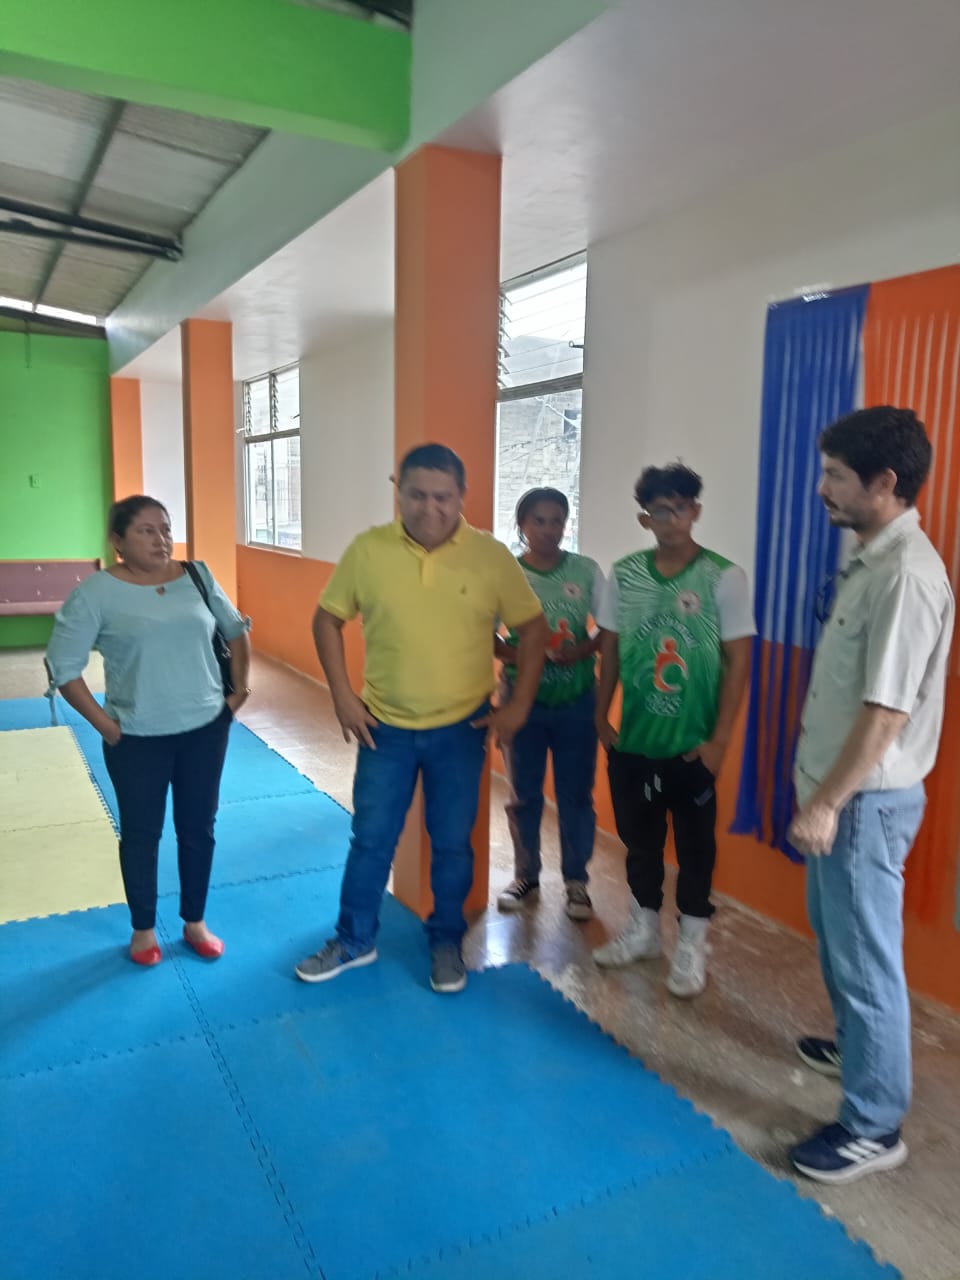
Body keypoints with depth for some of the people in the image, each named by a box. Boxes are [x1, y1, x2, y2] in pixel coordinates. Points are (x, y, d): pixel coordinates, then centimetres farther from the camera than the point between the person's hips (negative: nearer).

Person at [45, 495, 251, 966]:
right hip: (138, 738, -3)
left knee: (198, 828, 13)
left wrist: (239, 690, 5)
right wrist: (103, 723, -10)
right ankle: (144, 929, 32)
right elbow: (62, 666, -8)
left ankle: (195, 922, 32)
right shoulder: (96, 592, -10)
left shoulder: (198, 576, 0)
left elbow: (236, 631, 12)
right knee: (141, 834, 12)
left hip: (206, 727, 3)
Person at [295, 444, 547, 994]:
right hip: (385, 727, 1)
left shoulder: (491, 555, -10)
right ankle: (354, 941, 32)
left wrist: (519, 705, -5)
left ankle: (447, 943, 33)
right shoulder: (367, 550, -9)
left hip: (461, 728, 0)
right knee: (371, 840, 12)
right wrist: (342, 695, -6)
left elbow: (533, 627, -1)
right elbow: (328, 620, 1)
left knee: (452, 844, 12)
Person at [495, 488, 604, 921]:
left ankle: (576, 881, 24)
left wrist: (583, 650, -17)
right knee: (524, 794, 11)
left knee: (576, 795, 8)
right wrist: (514, 655, -22)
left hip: (577, 701, 1)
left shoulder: (586, 570, -2)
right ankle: (526, 874, 30)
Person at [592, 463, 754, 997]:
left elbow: (739, 662, -8)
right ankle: (644, 929, 35)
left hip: (693, 744, -3)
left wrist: (719, 739, -11)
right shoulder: (625, 574, 1)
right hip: (633, 740, 4)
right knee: (640, 839, 16)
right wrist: (601, 715, 6)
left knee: (695, 845, 9)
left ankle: (692, 945, 26)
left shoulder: (724, 577, -9)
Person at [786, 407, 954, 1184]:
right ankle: (855, 1045, 47)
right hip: (840, 791, 10)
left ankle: (874, 1128, 20)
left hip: (866, 801, -10)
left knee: (866, 959, 3)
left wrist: (826, 802, -21)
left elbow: (887, 712, -25)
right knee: (835, 937, 25)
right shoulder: (872, 559, 8)